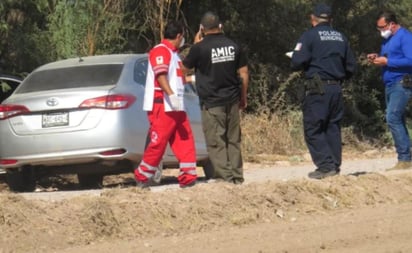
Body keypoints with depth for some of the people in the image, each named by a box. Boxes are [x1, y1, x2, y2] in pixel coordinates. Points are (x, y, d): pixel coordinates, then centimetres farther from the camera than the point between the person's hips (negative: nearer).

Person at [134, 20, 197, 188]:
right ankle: (142, 177, 3)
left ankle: (188, 176, -1)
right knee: (158, 142, -9)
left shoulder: (173, 53, 23)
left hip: (175, 107, 10)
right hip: (162, 105, -10)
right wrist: (171, 94, -33)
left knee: (185, 141, 1)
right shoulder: (160, 51, -9)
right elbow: (160, 75, -23)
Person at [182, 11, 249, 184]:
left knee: (216, 142, -1)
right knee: (233, 140, 11)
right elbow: (244, 73, 9)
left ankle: (224, 175, -7)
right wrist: (243, 97, 19)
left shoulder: (200, 48, -10)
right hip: (232, 100, 5)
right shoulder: (233, 46, 4)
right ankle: (237, 176, 11)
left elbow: (185, 66, 5)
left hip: (211, 103, -5)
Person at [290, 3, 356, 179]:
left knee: (313, 129, -3)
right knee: (333, 128, 12)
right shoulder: (341, 38, 11)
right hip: (336, 88, 6)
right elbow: (351, 67, 13)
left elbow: (297, 62, -15)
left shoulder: (310, 36, -6)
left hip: (317, 90, -6)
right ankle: (335, 165, 9)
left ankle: (326, 165, -13)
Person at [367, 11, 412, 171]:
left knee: (393, 118, -18)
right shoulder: (387, 39, 18)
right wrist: (377, 59, 5)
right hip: (390, 85, 10)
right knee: (397, 121, 9)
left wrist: (387, 62, -19)